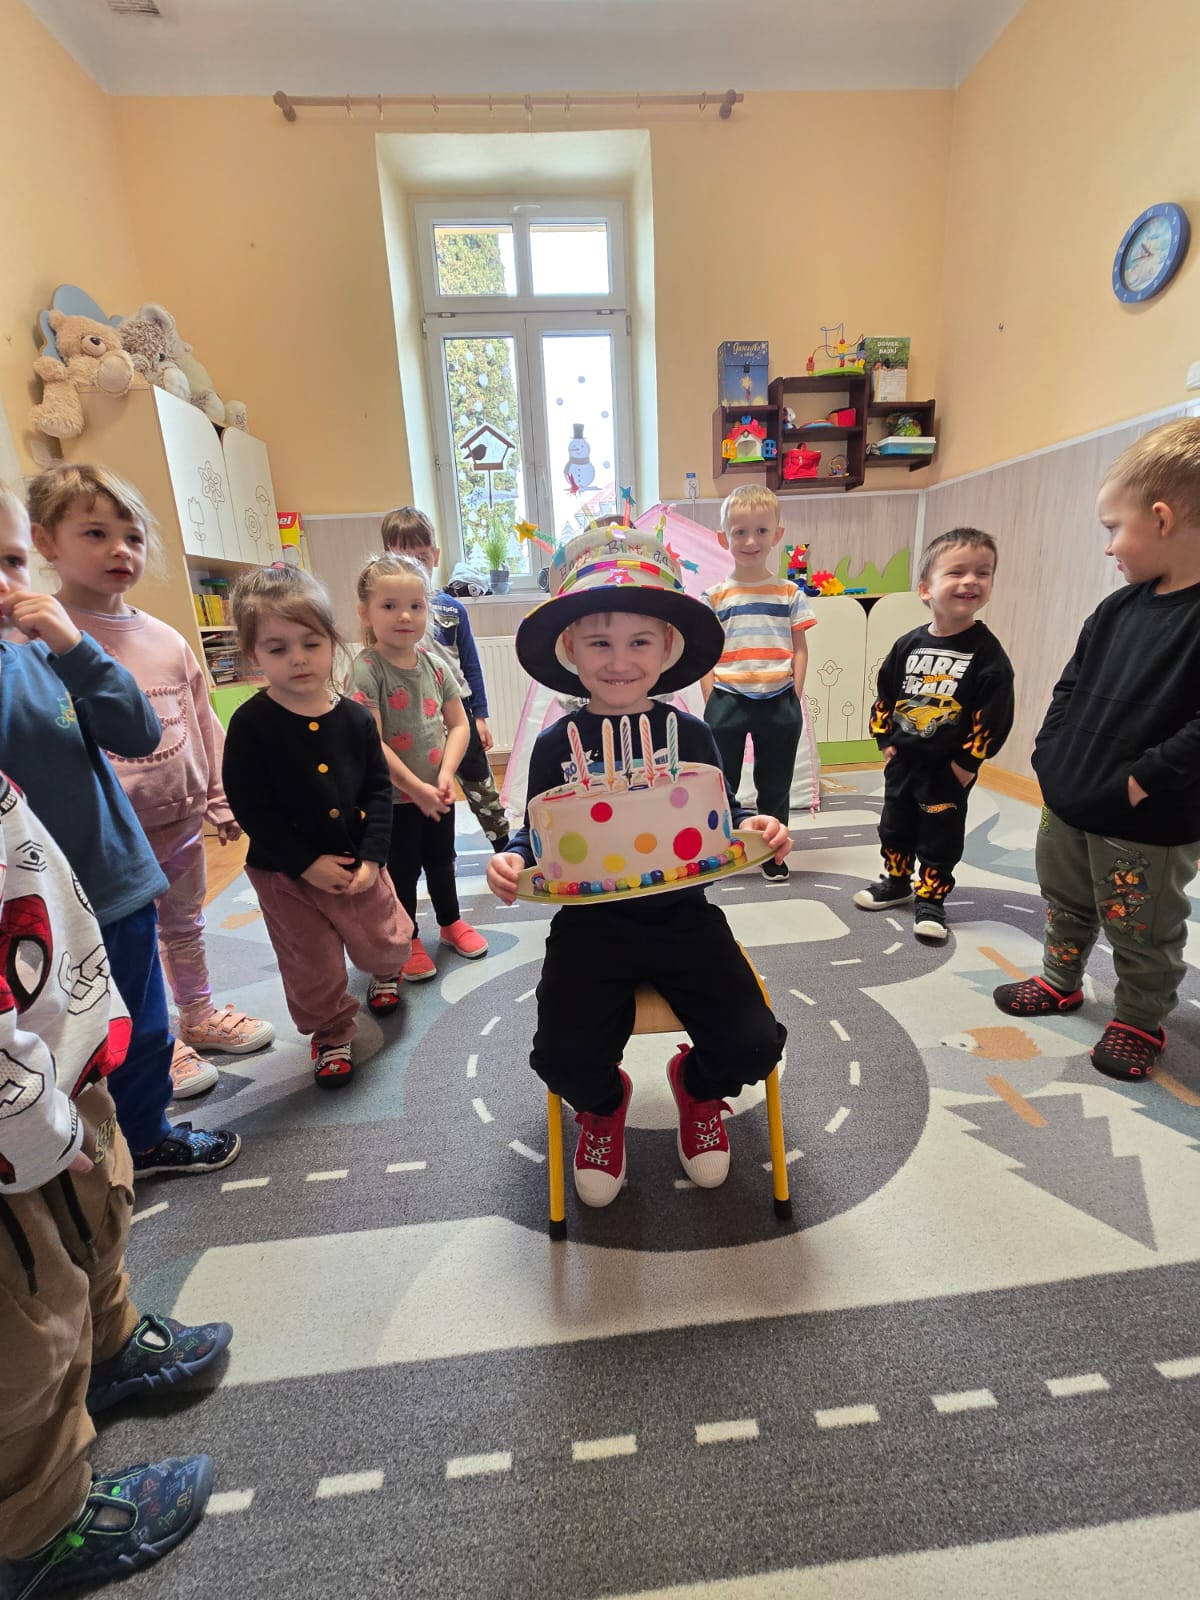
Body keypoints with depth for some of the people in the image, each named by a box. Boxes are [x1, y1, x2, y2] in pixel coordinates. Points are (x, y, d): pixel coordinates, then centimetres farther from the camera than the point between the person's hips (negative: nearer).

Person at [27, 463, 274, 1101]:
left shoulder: (164, 638, 3)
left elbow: (203, 724, 8)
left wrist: (221, 801, 11)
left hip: (181, 820, 5)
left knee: (186, 927, 22)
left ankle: (199, 1015, 44)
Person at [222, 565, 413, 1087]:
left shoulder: (353, 717, -6)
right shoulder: (251, 724, -15)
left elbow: (379, 789, -2)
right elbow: (250, 808, -15)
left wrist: (371, 856, -11)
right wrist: (307, 863, -18)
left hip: (357, 862, 3)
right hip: (286, 873, -2)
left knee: (385, 940, 18)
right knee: (314, 970, 11)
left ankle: (385, 971, 54)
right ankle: (331, 1033, 39)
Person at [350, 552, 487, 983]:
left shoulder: (435, 664, -2)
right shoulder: (366, 672, -18)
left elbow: (458, 723, 0)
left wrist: (445, 775, -14)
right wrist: (416, 787, -22)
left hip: (437, 793, 5)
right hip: (392, 798, -5)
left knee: (441, 862, 22)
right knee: (402, 872, 12)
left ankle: (450, 923, 45)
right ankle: (407, 942, 33)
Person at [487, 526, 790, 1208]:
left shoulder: (690, 734, -1)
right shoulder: (558, 744, -3)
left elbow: (724, 817, 6)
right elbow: (537, 835, 5)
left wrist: (756, 830, -15)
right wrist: (512, 861, -16)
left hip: (683, 918, 1)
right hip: (591, 925, 0)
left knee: (753, 1044, -9)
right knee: (565, 1059, -15)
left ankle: (698, 1085, 32)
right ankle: (604, 1104, 28)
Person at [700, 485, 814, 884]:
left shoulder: (790, 594, 5)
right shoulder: (715, 596, 1)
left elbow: (800, 648, 7)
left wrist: (794, 693, -3)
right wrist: (711, 701, -8)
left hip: (779, 702, 2)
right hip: (728, 701, -1)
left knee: (775, 786, 12)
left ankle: (774, 856, 28)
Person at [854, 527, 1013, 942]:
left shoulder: (987, 653, -12)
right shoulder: (908, 645, -2)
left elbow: (994, 716, -13)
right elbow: (884, 694, 7)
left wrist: (966, 763, -14)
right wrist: (885, 740, 3)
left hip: (948, 769, -4)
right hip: (902, 761, 4)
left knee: (940, 839, 8)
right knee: (895, 827, 17)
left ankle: (931, 900, 24)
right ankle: (897, 882, 37)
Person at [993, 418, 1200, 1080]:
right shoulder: (1118, 610, 3)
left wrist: (1146, 778, -24)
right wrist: (1051, 753, 2)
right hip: (1068, 803, 7)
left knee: (1142, 933, 13)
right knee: (1065, 904, 24)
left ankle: (1139, 1023, 35)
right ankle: (1059, 982, 46)